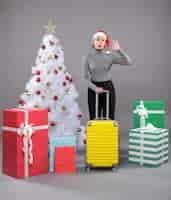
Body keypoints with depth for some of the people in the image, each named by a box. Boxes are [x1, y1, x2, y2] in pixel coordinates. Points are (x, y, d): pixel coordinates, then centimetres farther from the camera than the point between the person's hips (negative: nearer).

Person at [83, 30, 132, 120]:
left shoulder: (110, 55, -3)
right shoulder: (89, 57, -1)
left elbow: (128, 62, -12)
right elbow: (86, 77, -1)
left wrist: (119, 50, -25)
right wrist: (95, 88, -15)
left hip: (108, 87, 0)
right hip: (93, 89, 0)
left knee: (109, 118, 2)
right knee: (94, 118, 4)